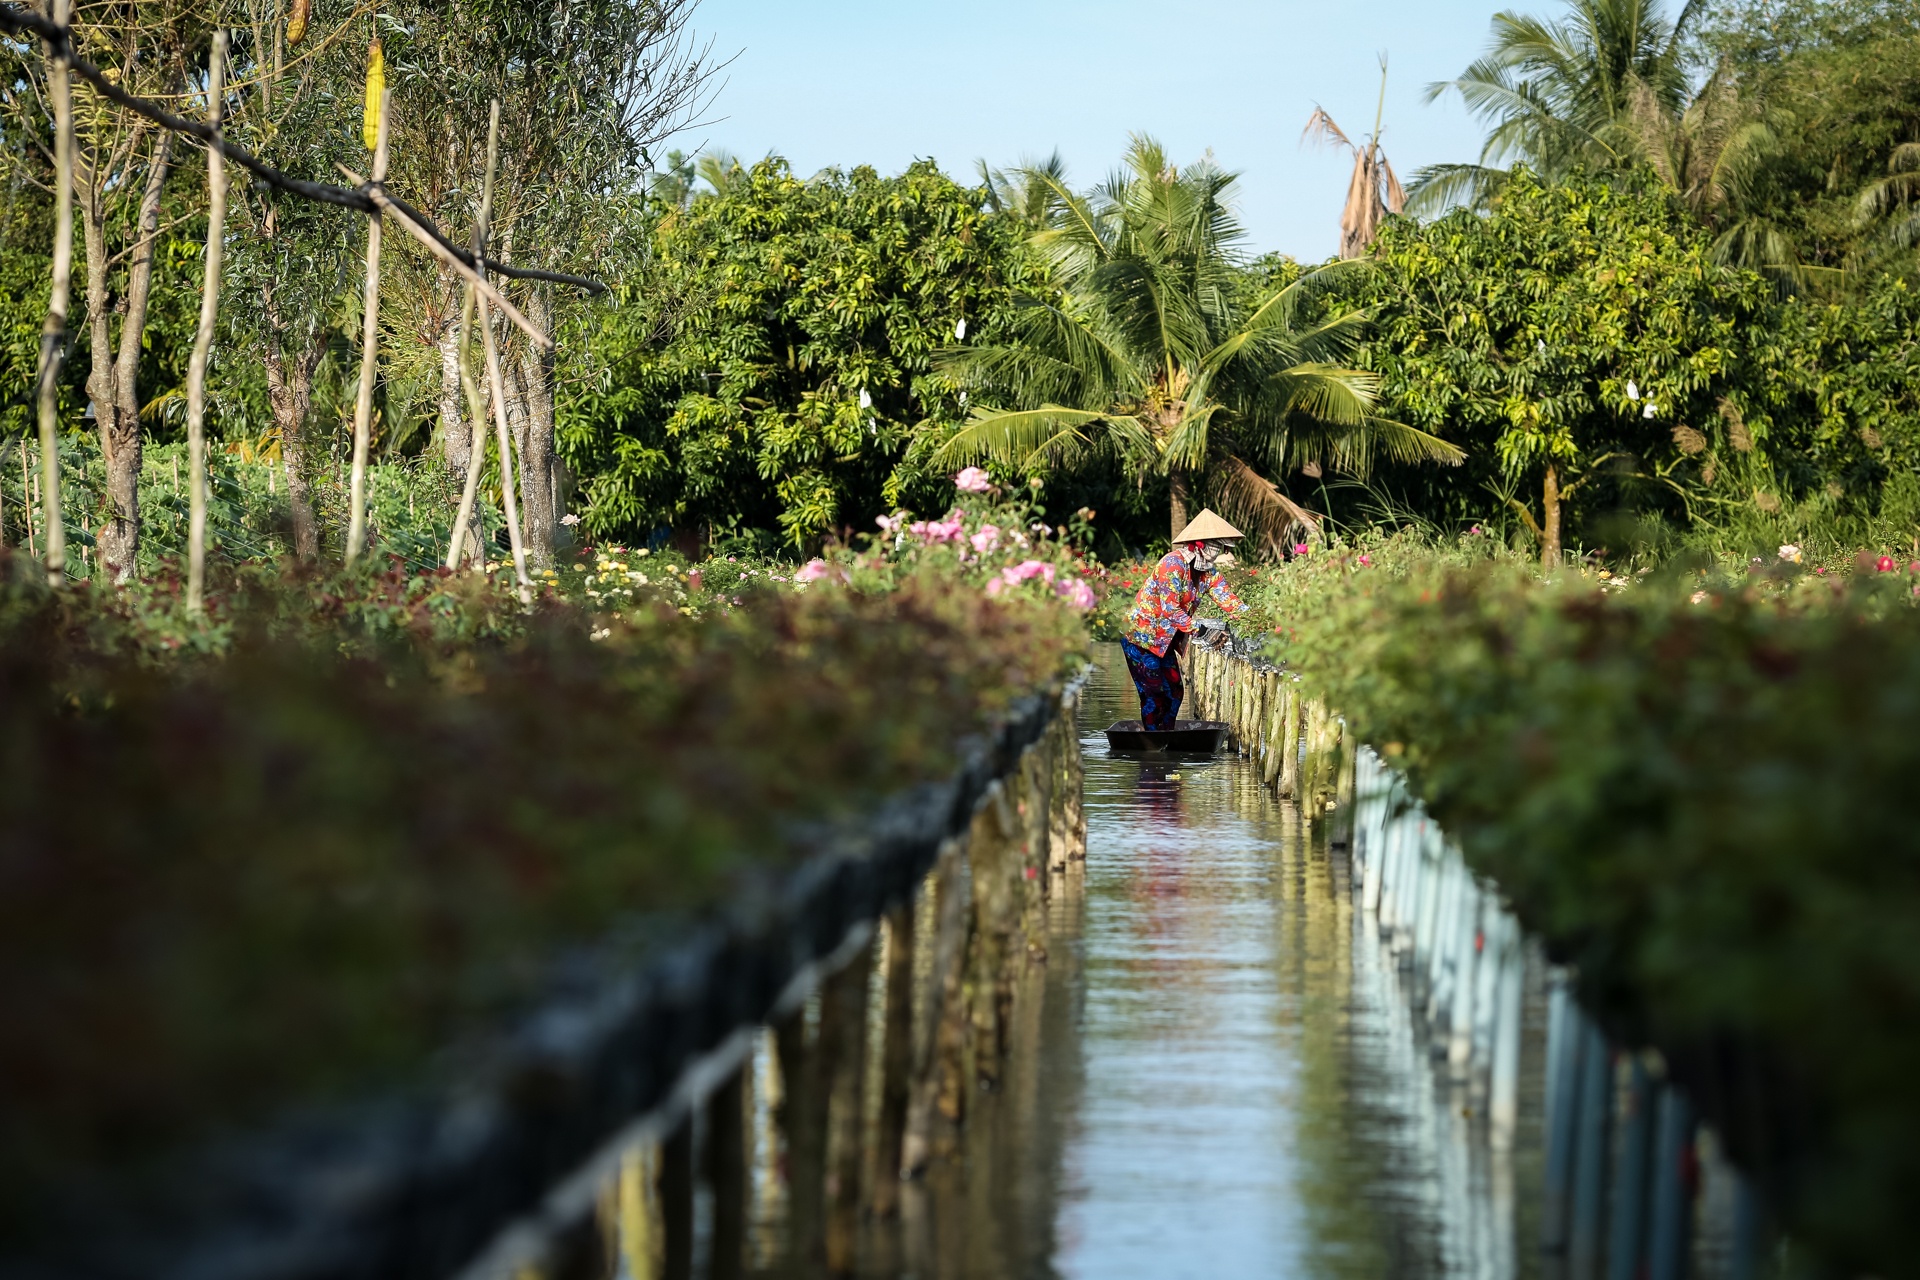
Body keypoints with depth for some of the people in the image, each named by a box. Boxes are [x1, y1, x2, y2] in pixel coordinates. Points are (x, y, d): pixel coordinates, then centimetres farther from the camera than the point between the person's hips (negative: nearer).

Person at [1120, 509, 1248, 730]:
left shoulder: (1208, 571, 2)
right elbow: (1170, 610, -28)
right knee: (1153, 696, -9)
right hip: (1141, 635, -9)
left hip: (1164, 640, 9)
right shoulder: (1174, 563, -23)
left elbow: (1229, 601, -6)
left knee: (1174, 693, 8)